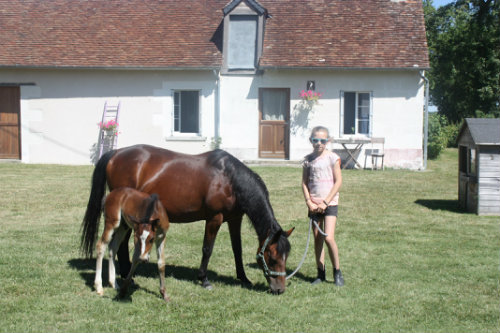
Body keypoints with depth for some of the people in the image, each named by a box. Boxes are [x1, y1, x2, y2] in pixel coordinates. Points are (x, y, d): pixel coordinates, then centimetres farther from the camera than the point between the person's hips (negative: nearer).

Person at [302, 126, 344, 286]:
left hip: (330, 202, -4)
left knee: (328, 238, -14)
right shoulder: (308, 159, 6)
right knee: (317, 239, 6)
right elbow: (304, 182, 7)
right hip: (314, 204, 4)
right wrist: (309, 202, -6)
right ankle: (321, 273, 17)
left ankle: (337, 272, 4)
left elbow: (338, 182, -7)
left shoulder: (332, 157, -4)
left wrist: (325, 202, -11)